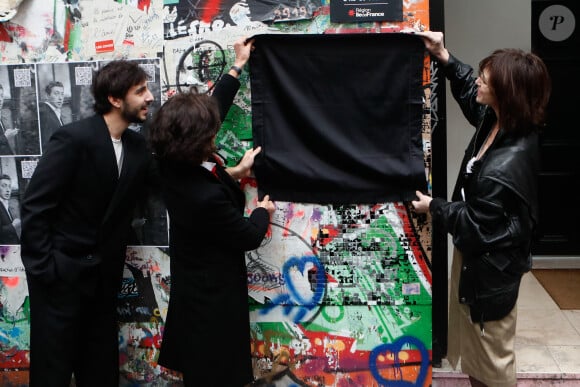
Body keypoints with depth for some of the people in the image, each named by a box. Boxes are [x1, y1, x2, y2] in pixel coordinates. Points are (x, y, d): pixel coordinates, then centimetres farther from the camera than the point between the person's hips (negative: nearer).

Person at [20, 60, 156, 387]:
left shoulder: (138, 147, 5)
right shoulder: (74, 138, -16)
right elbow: (34, 207, -16)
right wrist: (41, 269, -16)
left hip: (104, 276, 6)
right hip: (61, 273, -6)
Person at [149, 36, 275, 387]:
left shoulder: (173, 164, -13)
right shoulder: (207, 197, -37)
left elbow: (214, 109, 1)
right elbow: (249, 237, -20)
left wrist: (239, 66, 10)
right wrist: (264, 211, 2)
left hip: (194, 283, 8)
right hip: (213, 294, -8)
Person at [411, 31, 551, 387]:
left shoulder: (503, 168, -35)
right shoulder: (501, 120, -8)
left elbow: (477, 225, -23)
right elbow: (469, 93, 14)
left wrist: (434, 207, -8)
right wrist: (444, 57, 6)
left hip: (489, 266, -10)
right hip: (477, 254, 10)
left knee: (492, 357, 13)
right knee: (475, 347, 27)